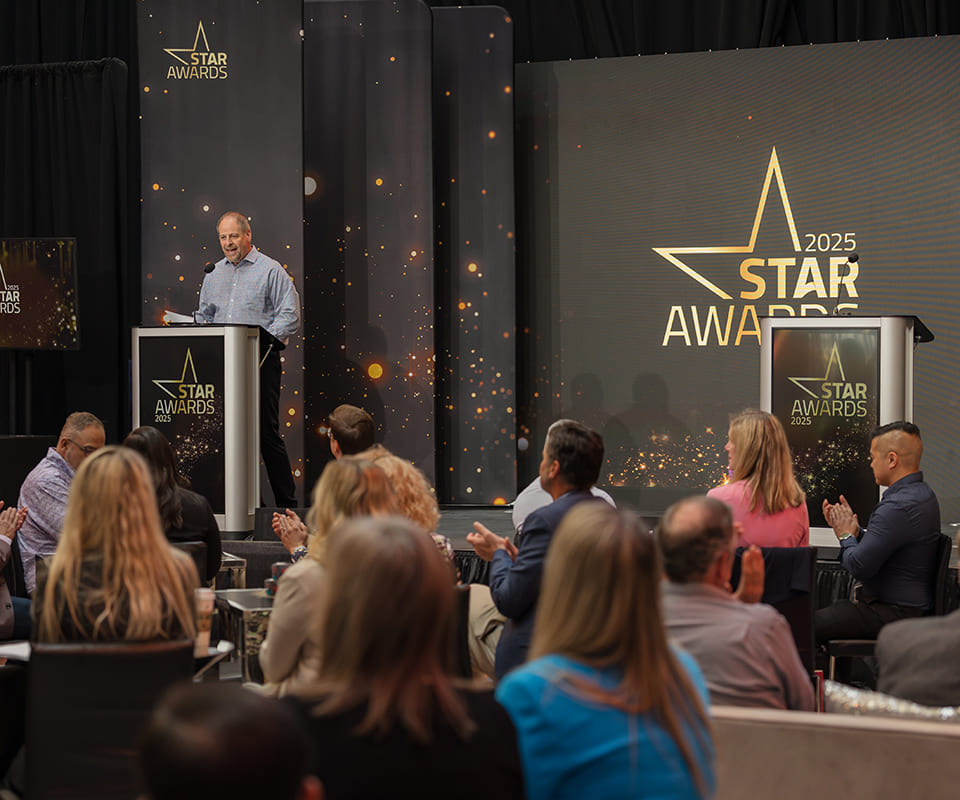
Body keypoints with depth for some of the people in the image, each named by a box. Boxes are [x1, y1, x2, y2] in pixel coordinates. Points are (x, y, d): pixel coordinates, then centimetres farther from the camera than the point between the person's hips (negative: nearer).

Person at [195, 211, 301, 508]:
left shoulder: (270, 270, -1)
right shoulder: (214, 273, 17)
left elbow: (289, 315, -6)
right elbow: (204, 315, 25)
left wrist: (266, 342, -16)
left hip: (260, 360, -6)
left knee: (267, 431, -7)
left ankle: (286, 502, -1)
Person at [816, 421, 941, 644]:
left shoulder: (899, 507, -24)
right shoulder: (922, 493, 11)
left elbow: (859, 566, -23)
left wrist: (846, 536, -4)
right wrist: (855, 530, 6)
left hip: (893, 615, -11)